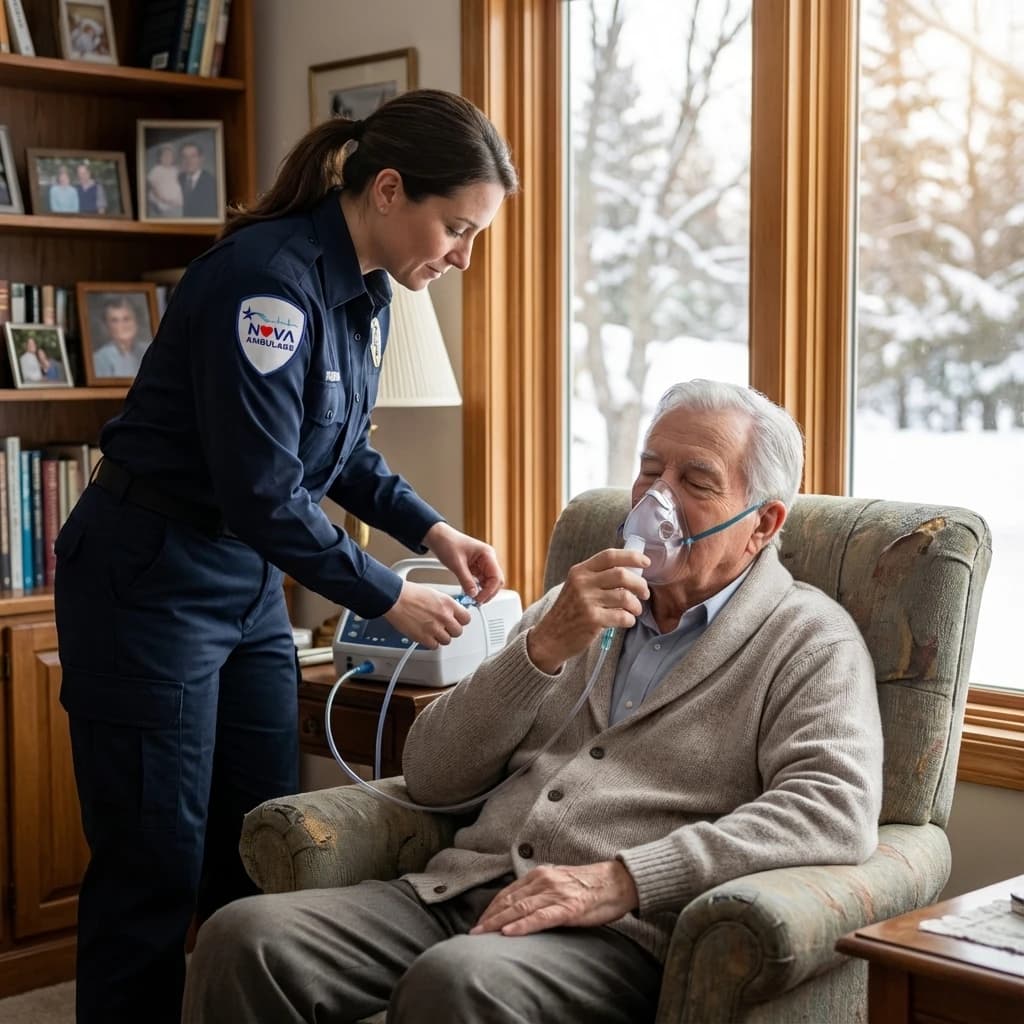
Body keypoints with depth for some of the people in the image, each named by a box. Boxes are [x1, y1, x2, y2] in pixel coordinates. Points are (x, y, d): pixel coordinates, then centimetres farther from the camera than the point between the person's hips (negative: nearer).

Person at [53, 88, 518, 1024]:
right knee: (156, 871, -1)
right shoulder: (268, 280, -24)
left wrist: (437, 533, 4)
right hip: (150, 584, -9)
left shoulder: (366, 292, 4)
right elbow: (264, 493, -25)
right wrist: (389, 599, -15)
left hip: (249, 583, 9)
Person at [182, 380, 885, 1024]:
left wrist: (620, 880, -21)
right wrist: (544, 648, -3)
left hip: (617, 937, -5)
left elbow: (838, 811, -13)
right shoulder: (576, 610, 21)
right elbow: (430, 778, 13)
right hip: (457, 892, 6)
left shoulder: (809, 639, 6)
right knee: (244, 937, -19)